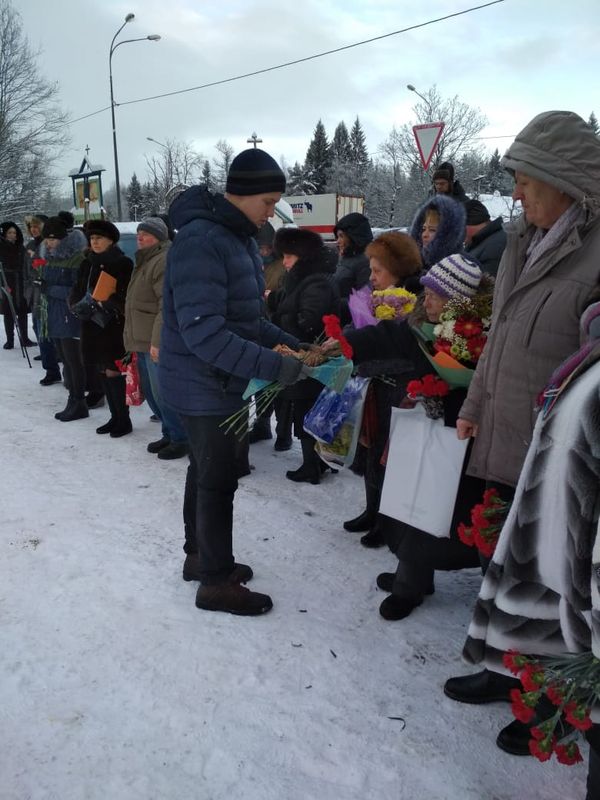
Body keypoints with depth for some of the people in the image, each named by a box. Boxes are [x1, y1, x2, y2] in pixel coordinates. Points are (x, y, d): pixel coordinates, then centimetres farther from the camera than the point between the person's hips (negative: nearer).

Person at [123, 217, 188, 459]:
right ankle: (169, 434, 28)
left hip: (157, 343, -10)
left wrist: (157, 340, -26)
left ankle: (180, 439, 8)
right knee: (151, 392, 16)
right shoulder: (144, 261, 19)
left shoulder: (164, 261, -14)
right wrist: (132, 336, 23)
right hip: (144, 341, 10)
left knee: (162, 393, -5)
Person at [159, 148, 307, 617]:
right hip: (202, 384, -9)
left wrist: (287, 341, 0)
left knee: (207, 471, 19)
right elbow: (203, 332, -30)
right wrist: (273, 366, -31)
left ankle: (200, 556, 37)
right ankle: (216, 582, 18)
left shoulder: (239, 237, 8)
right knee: (218, 481, 1)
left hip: (217, 382, 9)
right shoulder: (201, 241, -23)